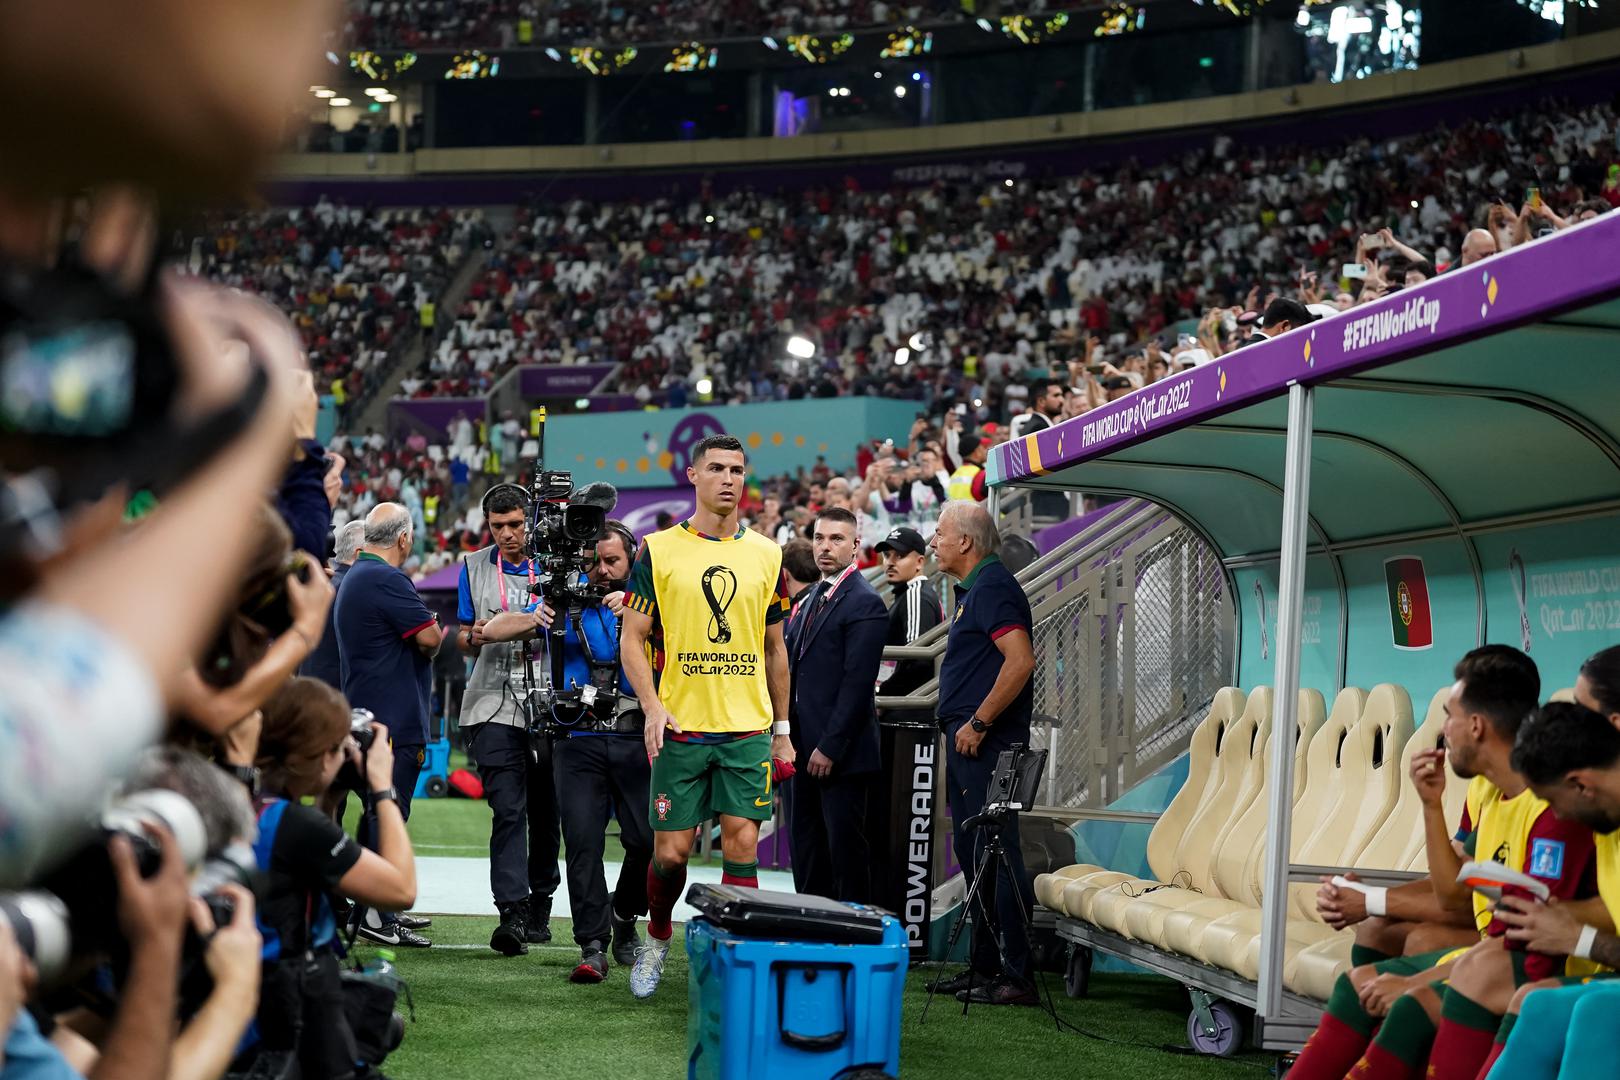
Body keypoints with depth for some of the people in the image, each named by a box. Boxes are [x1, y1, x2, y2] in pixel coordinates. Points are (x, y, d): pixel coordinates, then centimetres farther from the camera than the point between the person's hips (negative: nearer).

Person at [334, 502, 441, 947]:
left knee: (377, 812, 16)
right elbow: (430, 637, -20)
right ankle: (377, 916, -9)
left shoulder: (356, 575, 17)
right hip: (395, 718, -11)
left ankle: (378, 908, 23)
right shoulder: (386, 579, -17)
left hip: (367, 717, 11)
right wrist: (430, 639, 1)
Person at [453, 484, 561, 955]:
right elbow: (465, 637, 17)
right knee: (508, 810, -12)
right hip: (494, 704, 0)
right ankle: (512, 913, -18)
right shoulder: (474, 567, 11)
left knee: (545, 810, 8)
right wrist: (474, 638, -6)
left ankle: (539, 907, 22)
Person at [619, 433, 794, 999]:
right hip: (681, 727, -2)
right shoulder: (659, 550, 1)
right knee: (670, 851, 2)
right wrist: (653, 708, -12)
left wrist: (782, 728, 14)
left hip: (749, 729, 2)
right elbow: (632, 639, 1)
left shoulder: (766, 555, 9)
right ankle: (657, 938, 28)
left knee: (742, 846, -5)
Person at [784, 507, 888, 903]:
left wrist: (830, 747, -20)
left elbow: (857, 682, -17)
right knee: (806, 849, 11)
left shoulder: (864, 603, -11)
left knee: (845, 847, -3)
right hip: (806, 748, 9)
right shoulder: (814, 598, 17)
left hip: (841, 752, -9)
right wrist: (789, 734, 13)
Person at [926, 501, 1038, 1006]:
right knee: (973, 853, 14)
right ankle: (984, 967, 21)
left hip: (986, 743, -11)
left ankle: (1017, 977, -8)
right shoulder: (973, 589, 19)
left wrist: (979, 723, -22)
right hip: (967, 741, 11)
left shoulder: (993, 586, -13)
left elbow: (1021, 660, -24)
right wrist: (962, 727, 17)